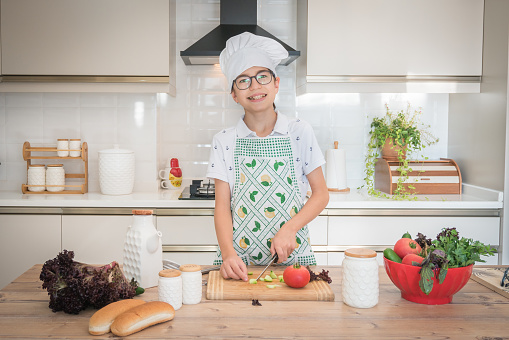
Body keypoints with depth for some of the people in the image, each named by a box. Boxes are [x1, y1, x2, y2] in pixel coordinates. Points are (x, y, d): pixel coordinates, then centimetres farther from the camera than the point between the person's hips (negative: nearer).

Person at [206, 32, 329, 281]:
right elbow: (222, 206, 0)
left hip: (292, 255, 0)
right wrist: (228, 253, -15)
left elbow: (321, 194, 4)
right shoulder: (224, 141, 3)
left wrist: (289, 228, -11)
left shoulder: (300, 132, 2)